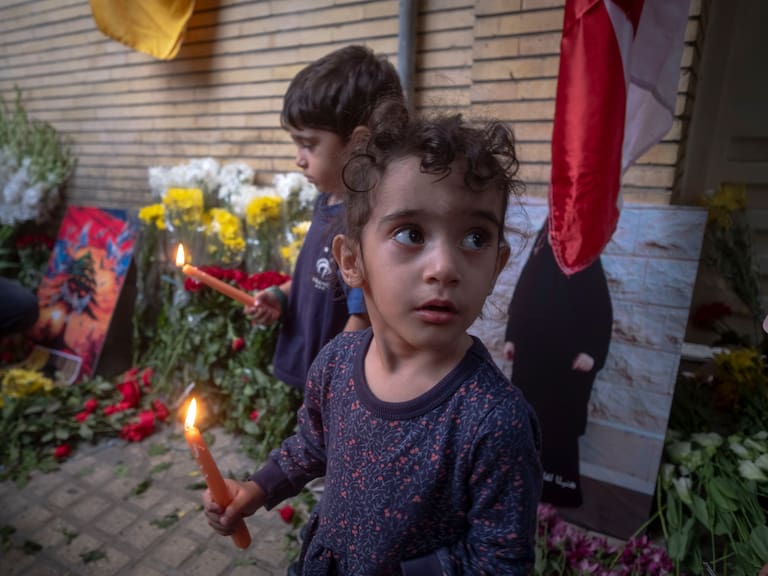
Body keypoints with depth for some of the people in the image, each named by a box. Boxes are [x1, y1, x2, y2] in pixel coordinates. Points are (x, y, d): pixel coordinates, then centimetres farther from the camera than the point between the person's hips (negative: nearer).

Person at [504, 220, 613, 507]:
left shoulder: (587, 262, -6)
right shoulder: (539, 257, 6)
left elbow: (602, 312, -8)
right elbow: (520, 298, 9)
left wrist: (591, 352, -14)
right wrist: (511, 337, 7)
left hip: (566, 356, -4)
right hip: (532, 350, 5)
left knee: (560, 420, 3)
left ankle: (560, 484, 19)